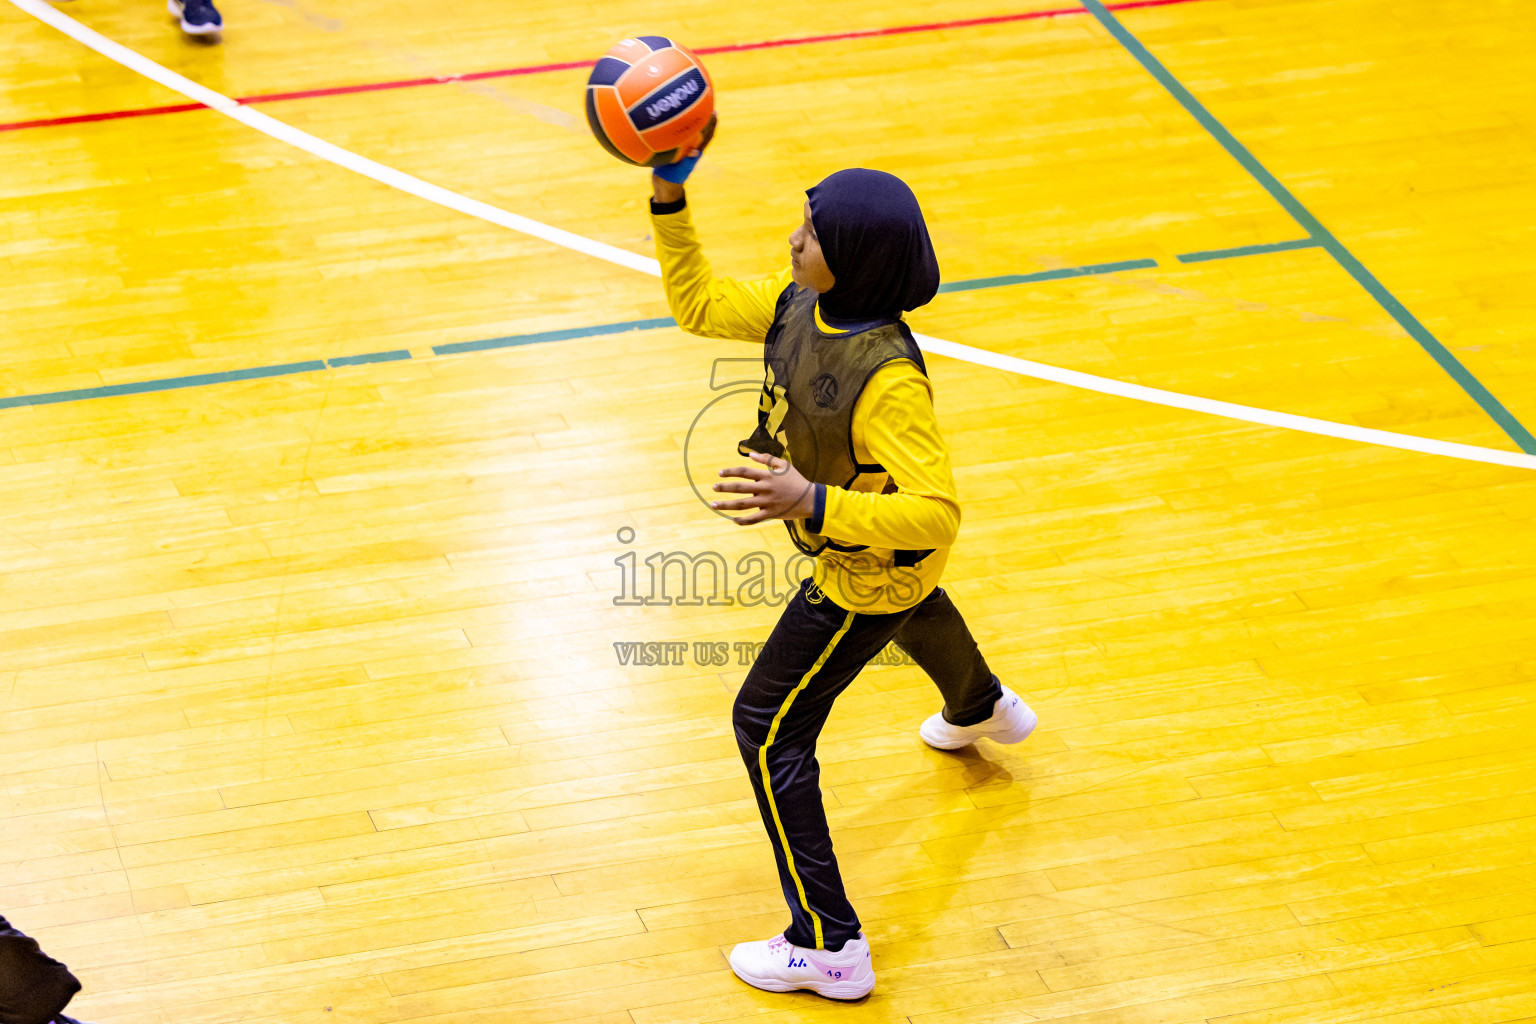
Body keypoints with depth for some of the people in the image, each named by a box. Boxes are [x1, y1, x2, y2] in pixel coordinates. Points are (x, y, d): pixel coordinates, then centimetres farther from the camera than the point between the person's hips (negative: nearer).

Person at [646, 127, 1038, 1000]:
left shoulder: (887, 379, -41)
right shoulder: (798, 305, -17)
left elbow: (937, 511, -42)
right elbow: (697, 304, -4)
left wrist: (811, 502, -52)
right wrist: (669, 200, -16)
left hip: (869, 574, -9)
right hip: (878, 561, 9)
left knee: (771, 729, -3)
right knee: (910, 611, 41)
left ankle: (830, 949, 5)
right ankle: (984, 711, 78)